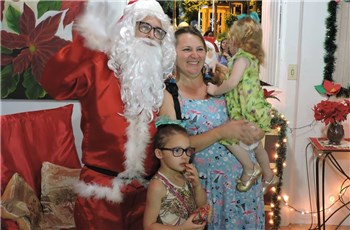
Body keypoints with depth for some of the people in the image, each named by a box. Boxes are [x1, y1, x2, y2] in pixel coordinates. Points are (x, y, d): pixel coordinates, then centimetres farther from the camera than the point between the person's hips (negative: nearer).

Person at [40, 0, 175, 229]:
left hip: (146, 188, 5)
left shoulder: (159, 80, 7)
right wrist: (87, 42, -38)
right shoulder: (99, 66, -9)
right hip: (102, 185, -4)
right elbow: (54, 84, -27)